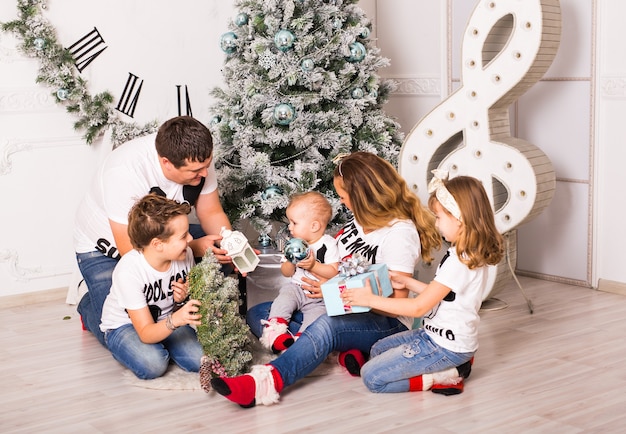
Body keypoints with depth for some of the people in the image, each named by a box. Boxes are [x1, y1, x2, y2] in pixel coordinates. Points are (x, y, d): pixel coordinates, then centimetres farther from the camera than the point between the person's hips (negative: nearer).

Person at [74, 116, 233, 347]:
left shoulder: (198, 157, -22)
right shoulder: (124, 173, -38)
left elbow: (211, 213, -9)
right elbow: (129, 248, -33)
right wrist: (193, 247, -38)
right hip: (107, 247, -5)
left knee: (219, 253, -16)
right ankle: (89, 307, 15)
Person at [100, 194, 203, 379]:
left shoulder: (185, 254, -16)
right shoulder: (128, 271, -31)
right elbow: (146, 333, -30)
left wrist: (184, 299, -24)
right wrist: (175, 320, -51)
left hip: (165, 320, 4)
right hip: (124, 326, -3)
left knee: (199, 360, -22)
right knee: (153, 365, -32)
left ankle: (161, 346, 5)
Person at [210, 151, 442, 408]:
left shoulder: (400, 233, -17)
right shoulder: (361, 219, 6)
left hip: (385, 322, -9)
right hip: (343, 308, 10)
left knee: (328, 325, -42)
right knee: (256, 315, 0)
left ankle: (266, 382, -58)